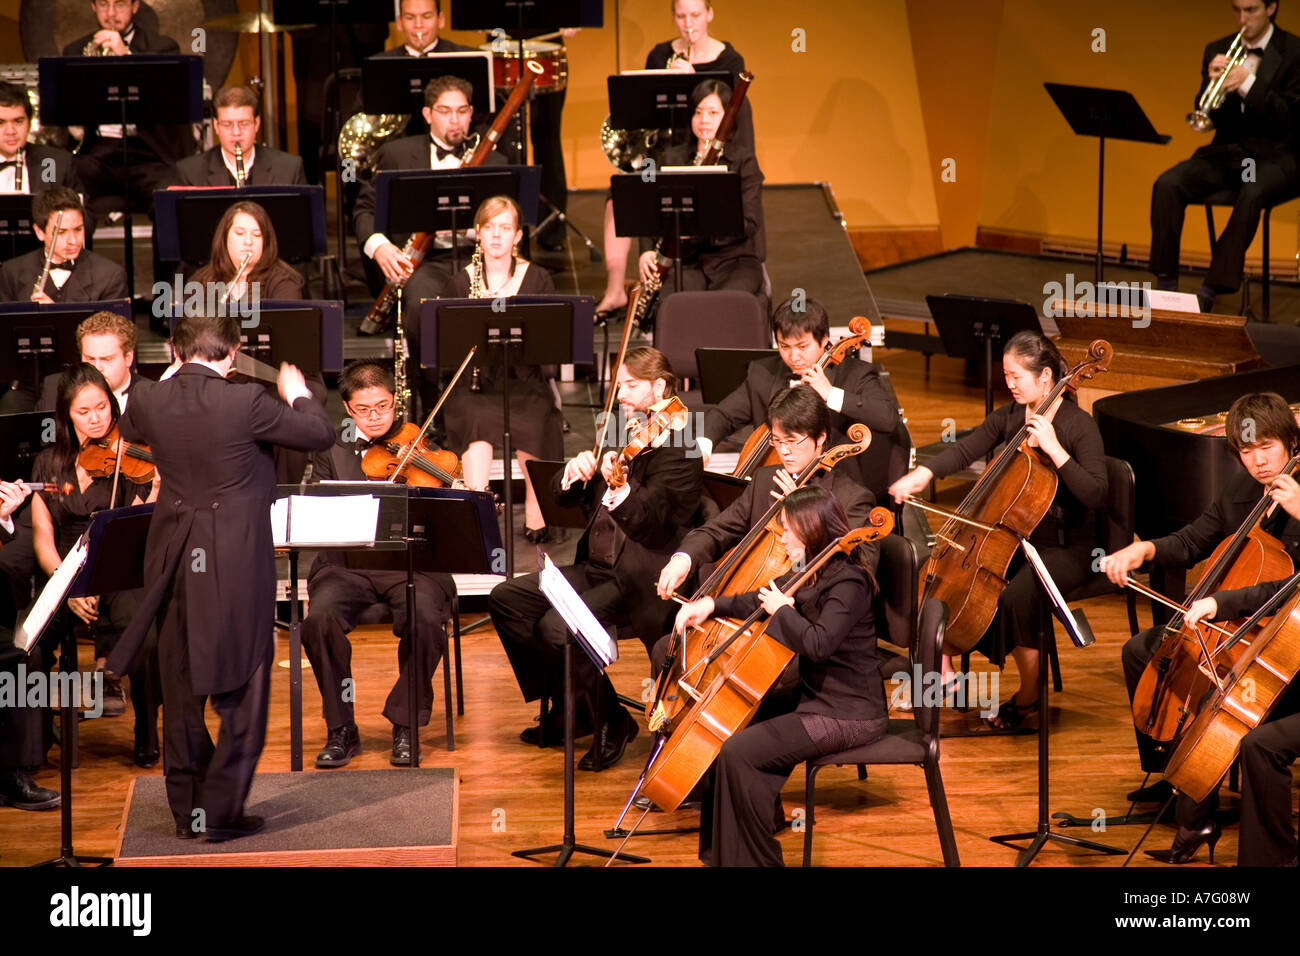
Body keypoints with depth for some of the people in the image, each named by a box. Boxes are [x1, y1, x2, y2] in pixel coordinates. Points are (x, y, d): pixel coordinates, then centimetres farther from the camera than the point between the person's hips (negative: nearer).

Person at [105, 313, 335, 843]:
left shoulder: (152, 403, -3)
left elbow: (127, 427, 22)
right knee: (241, 690, 5)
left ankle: (186, 809, 21)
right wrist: (298, 394, 13)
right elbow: (320, 434, -6)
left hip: (174, 563, 5)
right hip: (236, 565, -5)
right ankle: (222, 809, 3)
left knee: (181, 687, 15)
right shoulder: (246, 403, -18)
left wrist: (172, 378, 28)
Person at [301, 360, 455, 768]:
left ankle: (405, 726, -12)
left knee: (426, 618, -33)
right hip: (346, 563, 1)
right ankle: (341, 730, -12)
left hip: (411, 562, -1)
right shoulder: (332, 449, 14)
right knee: (320, 618, -29)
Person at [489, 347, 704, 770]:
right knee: (506, 598, 3)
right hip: (597, 568, 9)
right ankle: (564, 707, 11)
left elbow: (647, 518, -25)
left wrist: (618, 486, -46)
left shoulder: (678, 450, -12)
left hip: (639, 580, -9)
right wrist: (574, 473, -11)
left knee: (556, 627, -26)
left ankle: (611, 721, -5)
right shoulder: (619, 438, 14)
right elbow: (562, 496, 13)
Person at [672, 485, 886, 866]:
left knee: (737, 752, -20)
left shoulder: (848, 583, -19)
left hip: (848, 715, -10)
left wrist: (783, 610, -17)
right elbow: (760, 601, 22)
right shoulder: (812, 575, 9)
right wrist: (712, 605, 7)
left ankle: (756, 859, -9)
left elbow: (817, 643, -33)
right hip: (817, 698, 10)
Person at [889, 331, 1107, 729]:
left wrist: (1053, 448, -30)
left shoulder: (1079, 425, -13)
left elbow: (1095, 495, -22)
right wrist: (922, 474, -22)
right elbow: (964, 452, -3)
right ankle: (943, 673, -1)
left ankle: (1028, 695, -11)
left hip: (1066, 548, -7)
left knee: (1016, 594, -33)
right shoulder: (1008, 417, 6)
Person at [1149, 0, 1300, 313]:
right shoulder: (1217, 51, 9)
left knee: (1252, 194, -37)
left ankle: (1211, 291, -34)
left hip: (1274, 156, -4)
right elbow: (1205, 117, 6)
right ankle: (1165, 283, -17)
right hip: (1226, 152, 4)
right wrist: (1212, 83, -14)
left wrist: (1248, 83, -21)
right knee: (1167, 185, -21)